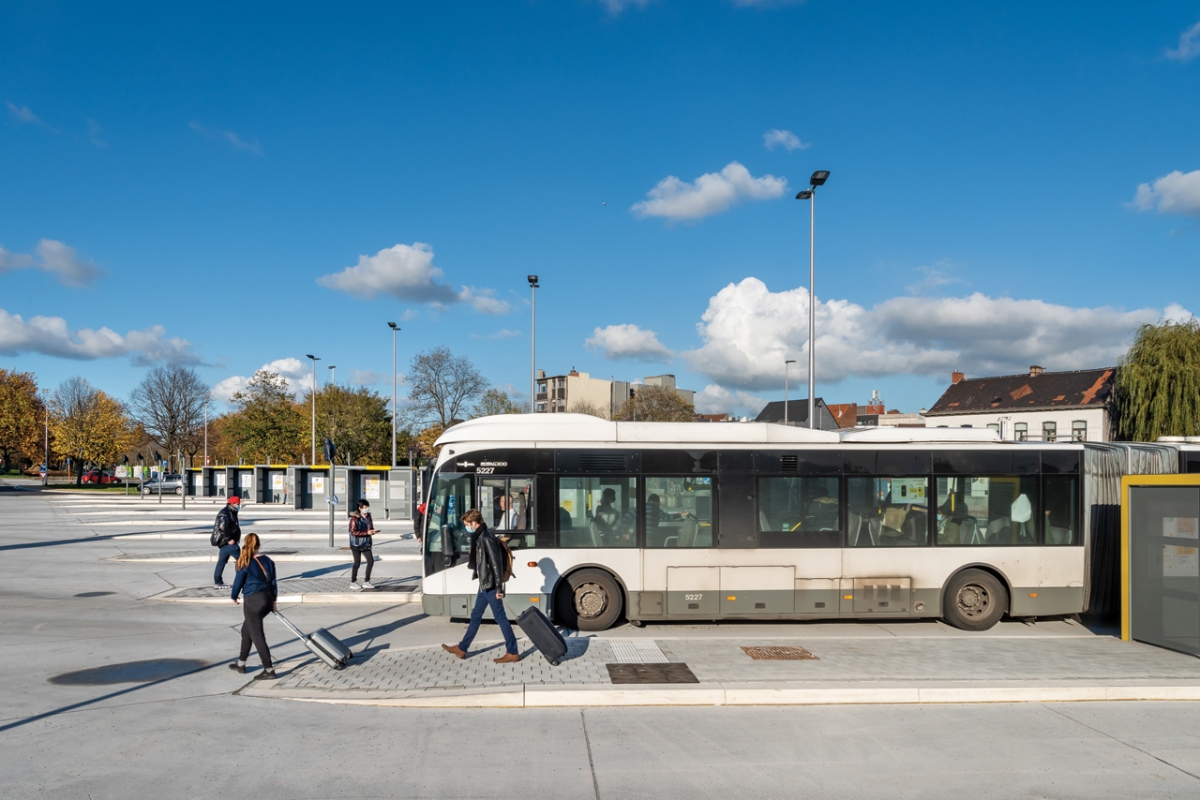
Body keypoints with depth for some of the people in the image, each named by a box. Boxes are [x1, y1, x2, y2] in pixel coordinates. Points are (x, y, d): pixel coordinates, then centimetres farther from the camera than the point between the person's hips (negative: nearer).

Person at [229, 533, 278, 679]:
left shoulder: (245, 563, -10)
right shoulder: (268, 561, 6)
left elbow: (238, 582, -2)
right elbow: (273, 582, 10)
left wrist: (234, 596, 17)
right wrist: (273, 601, 19)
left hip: (253, 601, -7)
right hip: (268, 599, 7)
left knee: (257, 635, -1)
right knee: (247, 629, 23)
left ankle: (269, 670, -3)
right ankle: (241, 664, 33)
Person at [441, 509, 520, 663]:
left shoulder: (486, 538, -20)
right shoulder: (480, 537, 10)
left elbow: (496, 563, -22)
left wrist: (499, 588, -21)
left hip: (490, 586, -10)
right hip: (485, 585, 10)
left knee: (500, 618, -3)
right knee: (475, 616, 17)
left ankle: (512, 653, 4)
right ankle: (462, 648, 28)